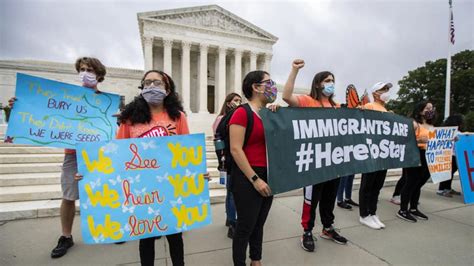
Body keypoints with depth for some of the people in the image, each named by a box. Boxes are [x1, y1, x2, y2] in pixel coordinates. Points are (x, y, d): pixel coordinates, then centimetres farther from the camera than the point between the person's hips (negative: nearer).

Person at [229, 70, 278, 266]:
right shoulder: (242, 112, -11)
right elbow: (235, 149, -18)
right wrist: (255, 179, -19)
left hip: (268, 176, 8)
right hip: (248, 178, -7)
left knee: (259, 223, 20)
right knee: (245, 226, 6)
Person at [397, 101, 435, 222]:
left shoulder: (431, 126, 18)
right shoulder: (414, 123, -7)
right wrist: (418, 140, -31)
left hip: (428, 157, 8)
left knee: (418, 183, 12)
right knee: (411, 182, -6)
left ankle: (413, 209, 23)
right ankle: (403, 210, 2)